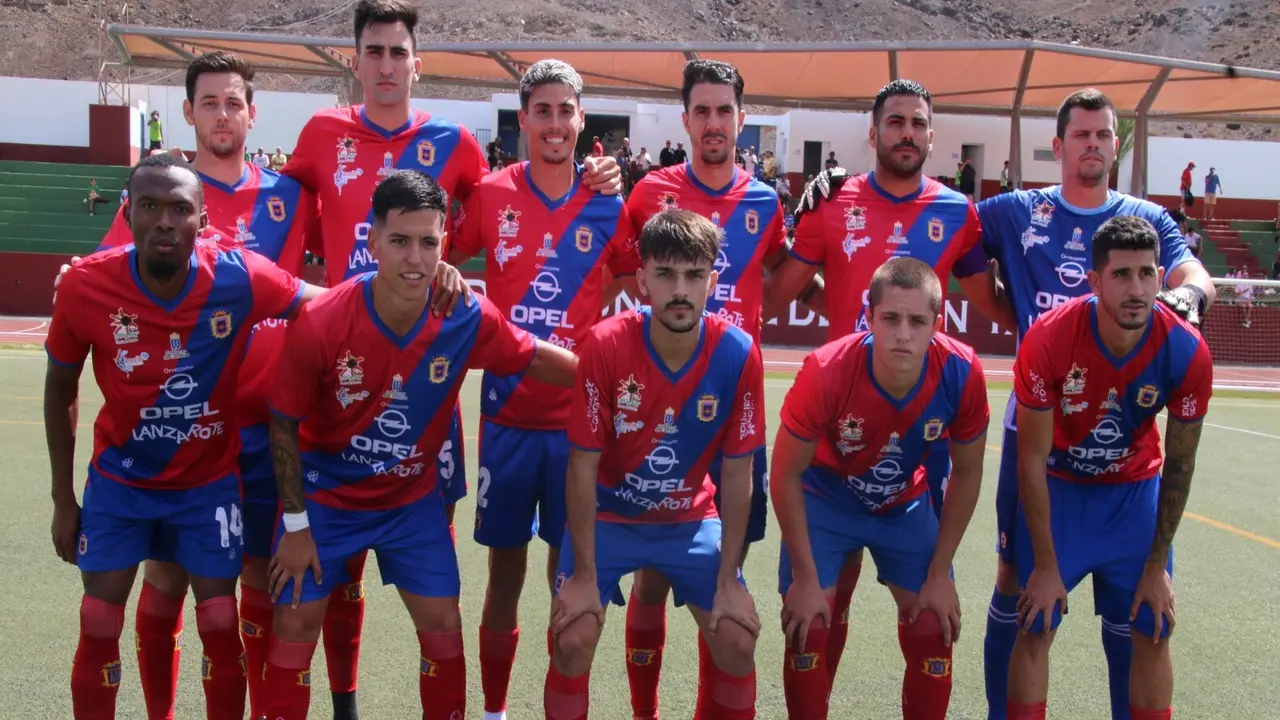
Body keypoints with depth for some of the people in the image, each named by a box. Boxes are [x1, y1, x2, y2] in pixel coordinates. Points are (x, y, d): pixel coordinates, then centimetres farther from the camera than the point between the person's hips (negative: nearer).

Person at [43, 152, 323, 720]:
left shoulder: (242, 279, -24)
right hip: (119, 479, 1)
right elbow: (59, 391, -3)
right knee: (98, 627, 1)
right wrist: (63, 498, 1)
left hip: (209, 481, 0)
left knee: (220, 625, 2)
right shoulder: (85, 286, -20)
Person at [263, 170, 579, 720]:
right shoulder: (319, 324, -26)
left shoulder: (469, 319, -22)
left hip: (413, 499, 2)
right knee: (296, 623, 2)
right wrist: (295, 524, -10)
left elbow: (534, 359, -2)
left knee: (443, 625, 4)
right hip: (325, 496, -2)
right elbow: (284, 425, -13)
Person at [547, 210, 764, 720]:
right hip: (607, 515, -1)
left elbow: (737, 476, -10)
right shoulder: (605, 345, -25)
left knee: (737, 642, -4)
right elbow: (583, 468, -17)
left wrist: (728, 579, -10)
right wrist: (584, 574, -17)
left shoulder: (739, 355, -20)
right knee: (572, 641, -13)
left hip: (691, 519, 2)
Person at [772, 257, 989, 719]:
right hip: (824, 502, -2)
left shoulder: (962, 373, -28)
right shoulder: (826, 372, -35)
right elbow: (786, 475, -20)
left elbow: (967, 474, -10)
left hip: (906, 506, 2)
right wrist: (805, 577, -18)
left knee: (933, 634, -2)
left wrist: (939, 574, -8)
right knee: (807, 632, -8)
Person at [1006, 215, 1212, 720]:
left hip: (1135, 491, 2)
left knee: (1153, 632, 3)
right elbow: (1031, 458, -19)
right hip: (1057, 487, -2)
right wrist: (1046, 564, -15)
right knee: (1035, 629, -4)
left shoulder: (1188, 352, -22)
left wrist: (1156, 566, -4)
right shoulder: (1049, 339, -29)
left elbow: (1178, 465, -8)